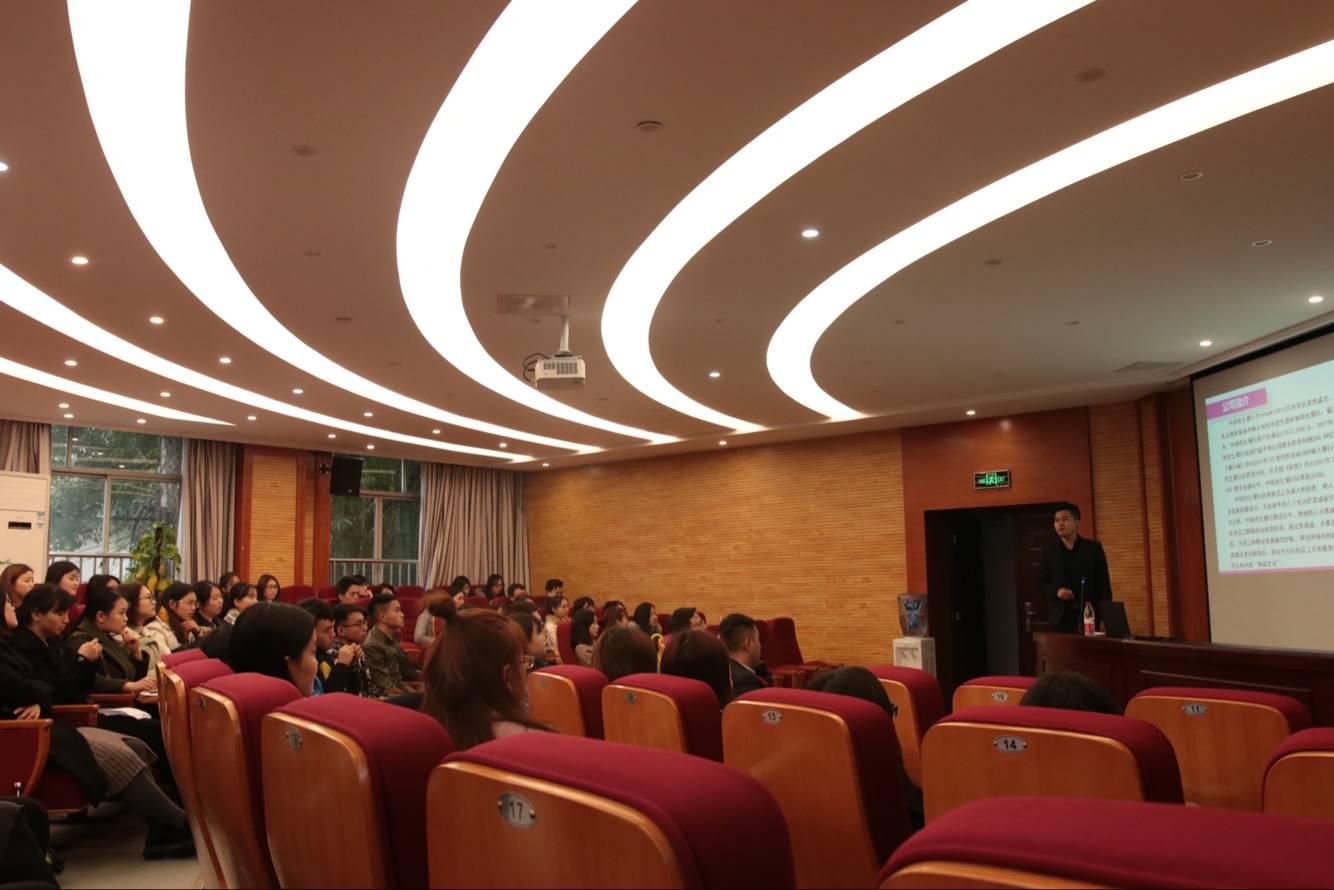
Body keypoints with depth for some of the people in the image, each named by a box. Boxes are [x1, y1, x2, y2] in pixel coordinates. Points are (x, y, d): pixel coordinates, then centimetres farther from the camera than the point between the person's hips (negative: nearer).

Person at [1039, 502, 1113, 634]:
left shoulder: (1094, 548, 4)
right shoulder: (1049, 551, 8)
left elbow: (1104, 584, 3)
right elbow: (1041, 583, 10)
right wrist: (1056, 591, -11)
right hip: (1062, 617, 1)